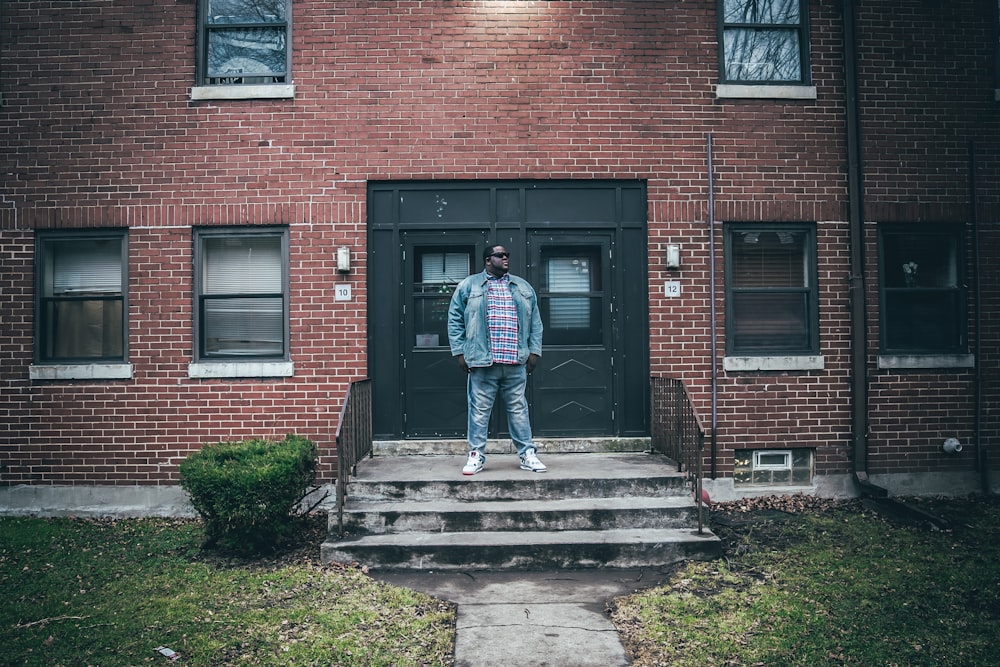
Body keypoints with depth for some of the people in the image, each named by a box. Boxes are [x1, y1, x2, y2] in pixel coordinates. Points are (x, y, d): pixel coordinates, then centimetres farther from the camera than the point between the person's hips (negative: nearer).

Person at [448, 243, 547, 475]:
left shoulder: (523, 287, 16)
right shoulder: (469, 285, 6)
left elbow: (535, 321, 16)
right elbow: (455, 319, 4)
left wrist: (534, 351, 7)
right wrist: (459, 352, -3)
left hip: (516, 362, 3)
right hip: (482, 361, -2)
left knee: (518, 408, 8)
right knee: (479, 410, 2)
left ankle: (527, 454, 15)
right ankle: (476, 456, 12)